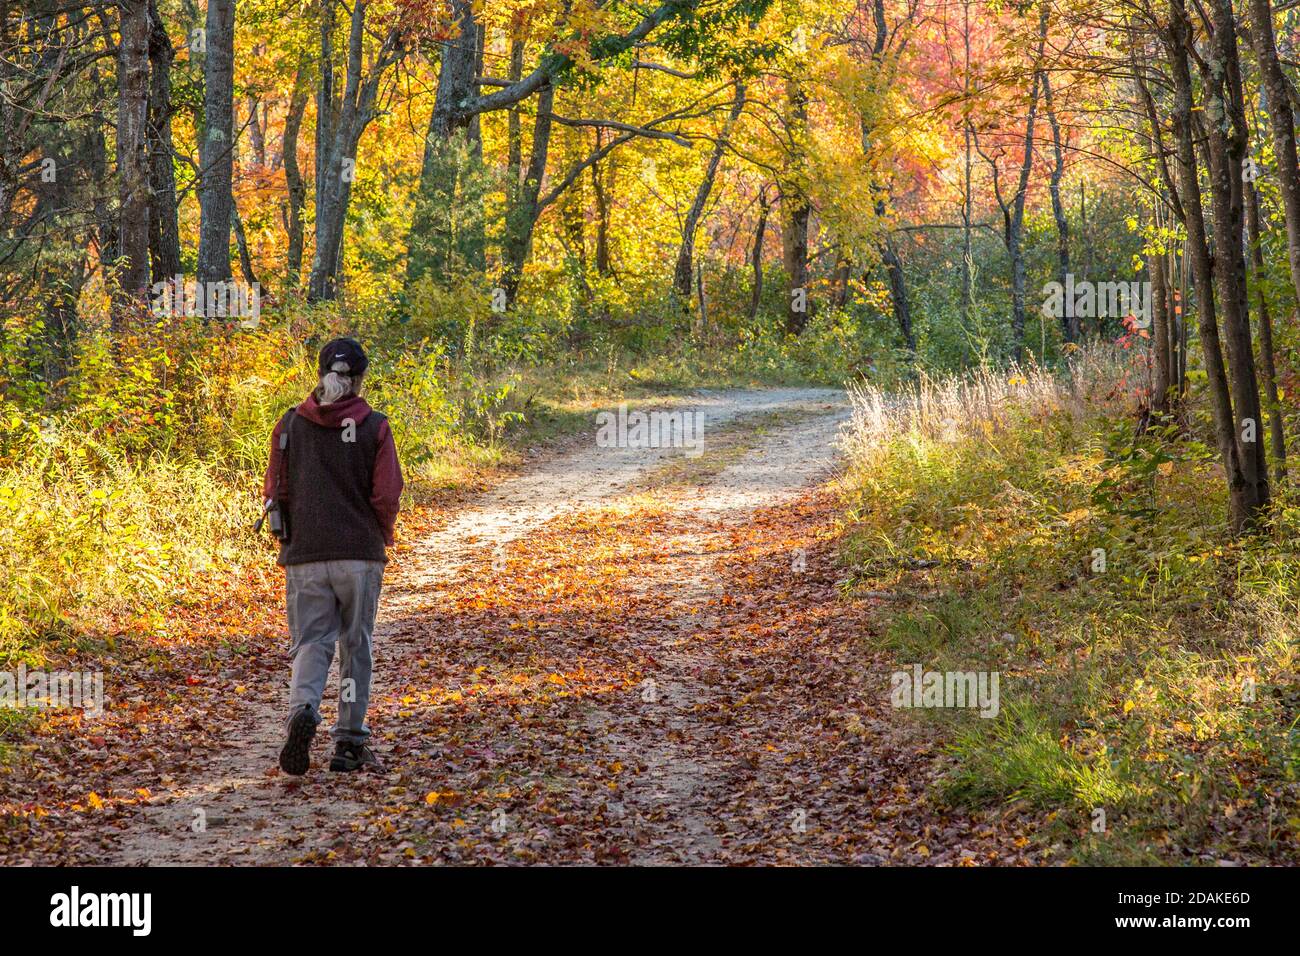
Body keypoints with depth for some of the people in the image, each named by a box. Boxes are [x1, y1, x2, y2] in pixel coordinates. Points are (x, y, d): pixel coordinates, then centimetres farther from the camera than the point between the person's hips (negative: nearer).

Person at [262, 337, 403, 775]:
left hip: (304, 556, 1)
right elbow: (387, 496, -7)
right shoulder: (374, 427, -3)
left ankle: (302, 709, -24)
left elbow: (274, 492, 3)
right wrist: (382, 537, 12)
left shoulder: (290, 424, 3)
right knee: (356, 647, 10)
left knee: (310, 643, 5)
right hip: (361, 554, -1)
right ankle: (350, 742, 13)